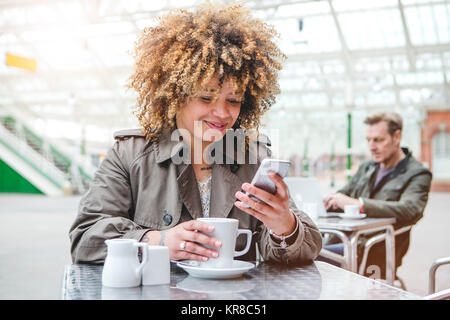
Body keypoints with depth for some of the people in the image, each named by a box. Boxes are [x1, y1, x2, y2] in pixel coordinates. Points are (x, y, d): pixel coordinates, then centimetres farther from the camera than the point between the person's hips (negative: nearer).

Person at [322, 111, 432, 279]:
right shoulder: (366, 168, 20)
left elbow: (410, 210, -20)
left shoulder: (418, 174, -2)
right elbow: (343, 195, 25)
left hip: (377, 251, -7)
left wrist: (358, 204, -29)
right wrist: (328, 200, -1)